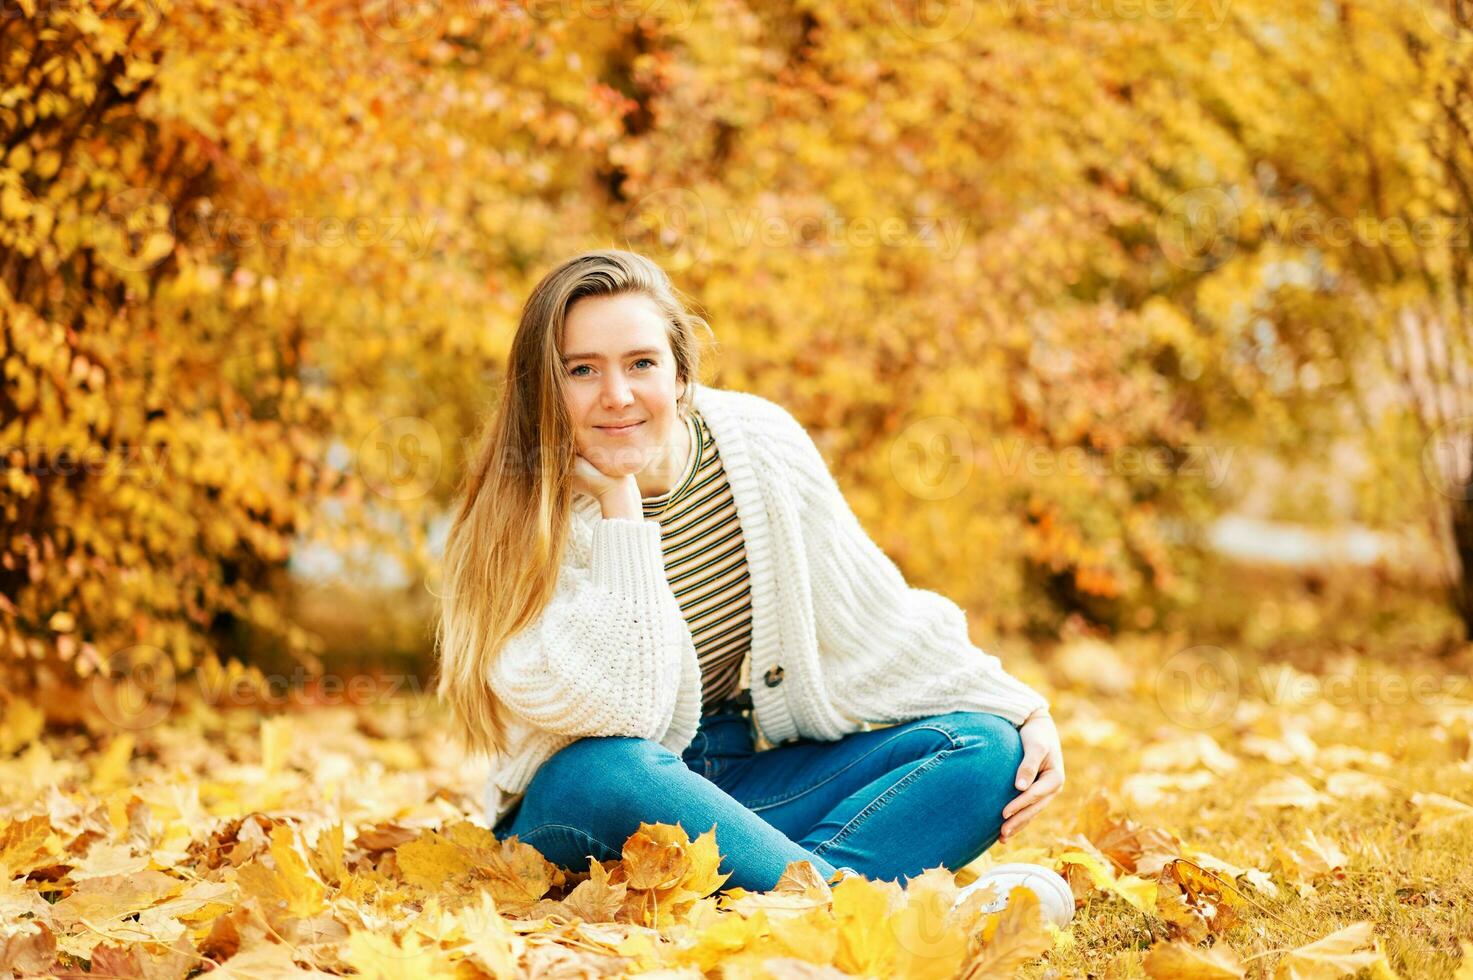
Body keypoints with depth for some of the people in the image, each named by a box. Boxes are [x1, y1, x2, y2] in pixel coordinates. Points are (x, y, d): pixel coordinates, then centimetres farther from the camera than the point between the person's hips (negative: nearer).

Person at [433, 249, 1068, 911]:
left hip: (753, 777, 5)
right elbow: (617, 713, -28)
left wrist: (1022, 710, -7)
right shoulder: (524, 516, -17)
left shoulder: (760, 444, -7)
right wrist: (619, 503, -26)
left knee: (986, 746, -15)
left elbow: (873, 614, 1)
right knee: (605, 774, -40)